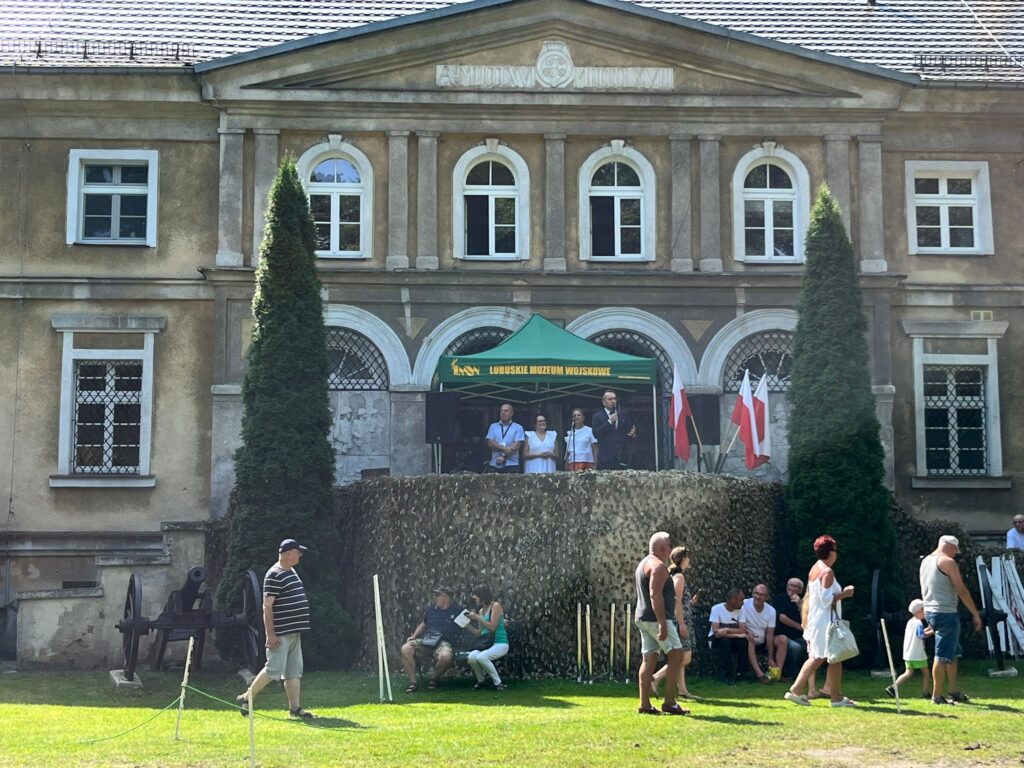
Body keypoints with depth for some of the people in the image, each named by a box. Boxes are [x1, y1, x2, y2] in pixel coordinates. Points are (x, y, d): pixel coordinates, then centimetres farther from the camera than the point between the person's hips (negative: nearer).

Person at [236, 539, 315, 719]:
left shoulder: (291, 572, 16)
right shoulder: (274, 575, -14)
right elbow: (267, 606, -17)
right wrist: (270, 634, -21)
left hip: (294, 633, 9)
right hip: (281, 634, -9)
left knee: (294, 671, 9)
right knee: (274, 670, -7)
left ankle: (295, 708, 12)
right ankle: (245, 698, 8)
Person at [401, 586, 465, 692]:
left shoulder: (456, 611, 9)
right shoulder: (431, 608, 20)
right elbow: (423, 625, 30)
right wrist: (414, 636, 16)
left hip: (443, 642, -4)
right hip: (425, 641, 4)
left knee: (446, 656, -39)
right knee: (406, 649, -25)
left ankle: (434, 678, -6)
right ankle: (413, 682, -18)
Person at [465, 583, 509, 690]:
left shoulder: (495, 606, -4)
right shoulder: (481, 611, 16)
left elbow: (492, 627, -13)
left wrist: (477, 618, -12)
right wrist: (468, 626, 6)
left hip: (500, 644, -6)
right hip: (486, 644, 6)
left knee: (481, 657, -34)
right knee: (472, 657, -26)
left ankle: (498, 683, -18)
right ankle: (480, 681, -2)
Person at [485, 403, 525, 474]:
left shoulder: (518, 428, 6)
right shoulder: (493, 426, 14)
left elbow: (516, 446, -4)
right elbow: (490, 443, 2)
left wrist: (503, 457, -12)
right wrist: (504, 449, -12)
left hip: (511, 465, -2)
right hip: (495, 465, 2)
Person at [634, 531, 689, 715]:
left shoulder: (643, 564, 19)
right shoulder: (658, 566, -13)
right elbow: (655, 595, -22)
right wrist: (662, 624, -25)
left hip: (643, 618, 10)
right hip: (655, 618, -10)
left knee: (649, 659, 8)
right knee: (676, 654, -5)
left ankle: (644, 705, 5)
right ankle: (669, 703, -6)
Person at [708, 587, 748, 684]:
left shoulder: (740, 609, -5)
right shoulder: (717, 608, -19)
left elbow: (742, 630, -15)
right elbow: (716, 632, -27)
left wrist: (727, 630, -31)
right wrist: (736, 634, -32)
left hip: (732, 640, 3)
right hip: (716, 640, -3)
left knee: (744, 640, -28)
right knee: (725, 640, -36)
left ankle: (740, 672, -10)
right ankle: (727, 675, -26)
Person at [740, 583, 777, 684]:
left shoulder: (771, 611, -4)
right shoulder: (744, 605, -14)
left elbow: (769, 634, -9)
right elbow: (742, 628, -18)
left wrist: (771, 658, -15)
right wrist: (748, 634, -43)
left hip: (763, 643, 3)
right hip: (750, 642, -3)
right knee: (749, 640, -35)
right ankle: (759, 673, -44)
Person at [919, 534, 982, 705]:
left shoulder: (925, 561, 15)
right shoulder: (947, 562, -12)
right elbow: (962, 591, -14)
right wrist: (976, 614, -9)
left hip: (931, 612, 9)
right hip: (946, 613, -9)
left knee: (953, 653, 18)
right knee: (943, 656, -5)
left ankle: (954, 692, 22)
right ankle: (937, 696, -3)